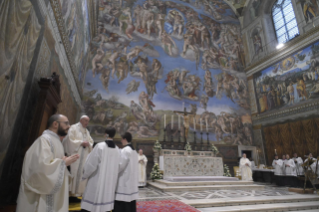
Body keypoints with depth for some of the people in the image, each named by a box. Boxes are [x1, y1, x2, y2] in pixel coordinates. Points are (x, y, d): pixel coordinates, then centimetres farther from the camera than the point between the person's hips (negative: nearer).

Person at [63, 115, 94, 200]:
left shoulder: (87, 131, 18)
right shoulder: (74, 128, 0)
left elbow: (91, 142, 15)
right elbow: (70, 140, -9)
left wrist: (88, 144, -7)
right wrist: (81, 142, -16)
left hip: (84, 156, 6)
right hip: (75, 155, -6)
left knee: (81, 174, 4)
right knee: (73, 173, -7)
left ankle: (75, 194, 12)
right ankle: (70, 193, 2)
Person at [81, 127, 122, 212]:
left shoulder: (100, 146, -15)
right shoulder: (117, 150, 0)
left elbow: (91, 163, -11)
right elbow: (118, 168, 6)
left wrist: (84, 175, 7)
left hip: (97, 182, -5)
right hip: (110, 183, 5)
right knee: (105, 205, 15)